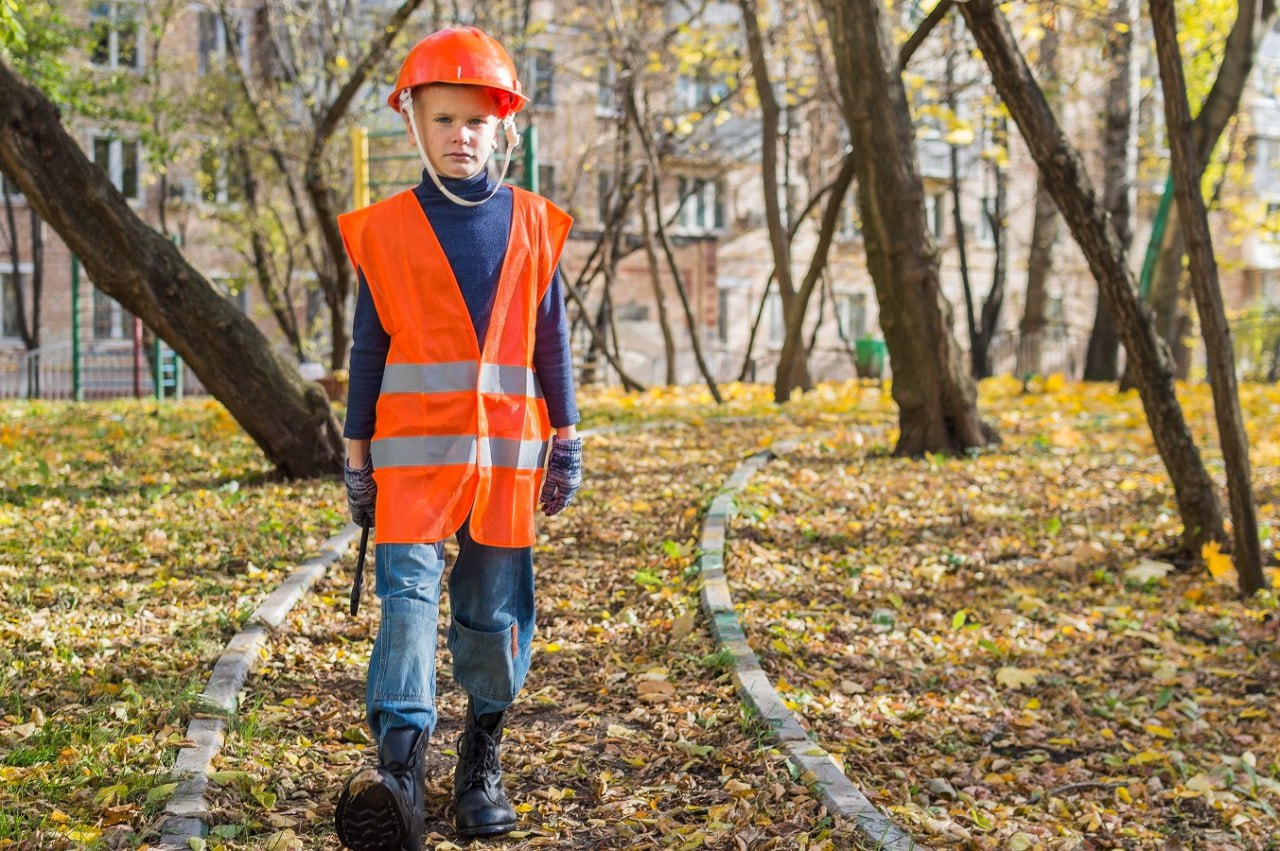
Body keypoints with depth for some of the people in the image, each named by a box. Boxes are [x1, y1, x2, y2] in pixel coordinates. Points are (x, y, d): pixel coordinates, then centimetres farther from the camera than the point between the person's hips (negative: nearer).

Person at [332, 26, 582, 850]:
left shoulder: (533, 224, 8)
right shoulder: (385, 230, 4)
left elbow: (553, 340, 11)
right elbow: (368, 349, 6)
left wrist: (567, 440, 8)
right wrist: (358, 456, 5)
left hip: (509, 448, 2)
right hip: (415, 448, -1)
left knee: (496, 604, 7)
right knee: (409, 590, -13)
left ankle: (484, 755, 22)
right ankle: (401, 760, -19)